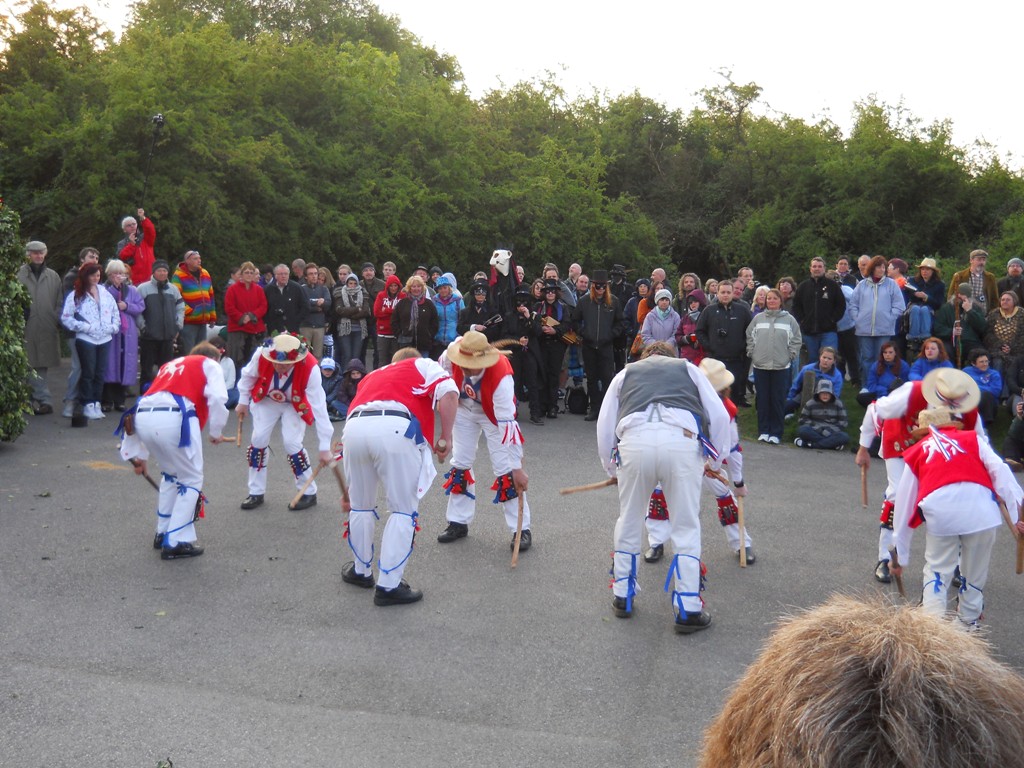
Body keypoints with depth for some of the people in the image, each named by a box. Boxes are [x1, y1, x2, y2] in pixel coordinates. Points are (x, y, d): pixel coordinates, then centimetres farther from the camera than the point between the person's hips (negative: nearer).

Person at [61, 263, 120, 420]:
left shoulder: (105, 294, 11)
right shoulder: (75, 295, -2)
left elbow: (115, 313, 18)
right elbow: (66, 317, -6)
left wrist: (114, 327, 2)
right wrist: (85, 327, -12)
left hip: (105, 339, 4)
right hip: (86, 339, -4)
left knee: (100, 373, 7)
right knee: (88, 373, -1)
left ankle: (96, 403, 16)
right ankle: (87, 405, 7)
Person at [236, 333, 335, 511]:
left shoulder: (310, 368, -38)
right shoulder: (261, 355, -33)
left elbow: (319, 407, -36)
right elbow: (248, 375, -9)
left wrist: (325, 447, -34)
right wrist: (243, 402, 3)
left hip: (296, 404, -2)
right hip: (266, 400, 2)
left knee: (291, 443, -15)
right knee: (259, 439, -7)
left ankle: (309, 493, 4)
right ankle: (256, 493, 12)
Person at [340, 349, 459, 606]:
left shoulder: (372, 376, 39)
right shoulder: (423, 365, 26)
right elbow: (448, 393, 1)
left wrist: (349, 490, 50)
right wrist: (445, 437, 10)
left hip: (354, 428, 5)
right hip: (396, 428, -5)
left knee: (361, 506, 24)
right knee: (404, 510, 10)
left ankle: (361, 571, 40)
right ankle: (388, 586, 13)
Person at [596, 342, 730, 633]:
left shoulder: (626, 372, 31)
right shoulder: (688, 368, 29)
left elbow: (604, 426, 25)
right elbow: (719, 416, 22)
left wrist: (612, 470, 39)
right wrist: (716, 461, 36)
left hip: (634, 441, 1)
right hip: (681, 440, -1)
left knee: (629, 522, 20)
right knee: (687, 529, 12)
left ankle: (622, 598, 33)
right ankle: (688, 611, 15)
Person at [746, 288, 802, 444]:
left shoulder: (789, 319, 2)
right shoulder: (758, 318, 6)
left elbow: (795, 340, 4)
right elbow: (750, 337, 10)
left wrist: (790, 356, -3)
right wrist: (752, 353, 3)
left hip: (781, 366, -1)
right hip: (760, 365, 1)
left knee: (778, 400, 2)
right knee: (762, 400, 6)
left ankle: (776, 432, 10)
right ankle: (763, 431, 15)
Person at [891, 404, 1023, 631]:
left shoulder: (916, 452, 27)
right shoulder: (973, 438, 27)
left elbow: (904, 507, 28)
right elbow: (999, 470, 7)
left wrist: (899, 556, 32)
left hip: (939, 512, 0)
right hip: (981, 509, 1)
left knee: (937, 571, 16)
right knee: (975, 571, 20)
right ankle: (970, 621, 33)